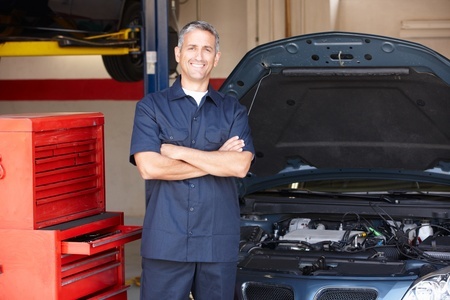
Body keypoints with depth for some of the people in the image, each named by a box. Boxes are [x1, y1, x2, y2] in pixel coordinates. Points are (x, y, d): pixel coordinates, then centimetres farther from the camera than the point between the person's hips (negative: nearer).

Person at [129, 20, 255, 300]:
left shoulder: (233, 110, 11)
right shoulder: (151, 107, 6)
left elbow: (240, 166, -7)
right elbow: (149, 167, -10)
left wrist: (179, 152, -9)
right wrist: (216, 160, -7)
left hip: (219, 243, 2)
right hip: (165, 242, -2)